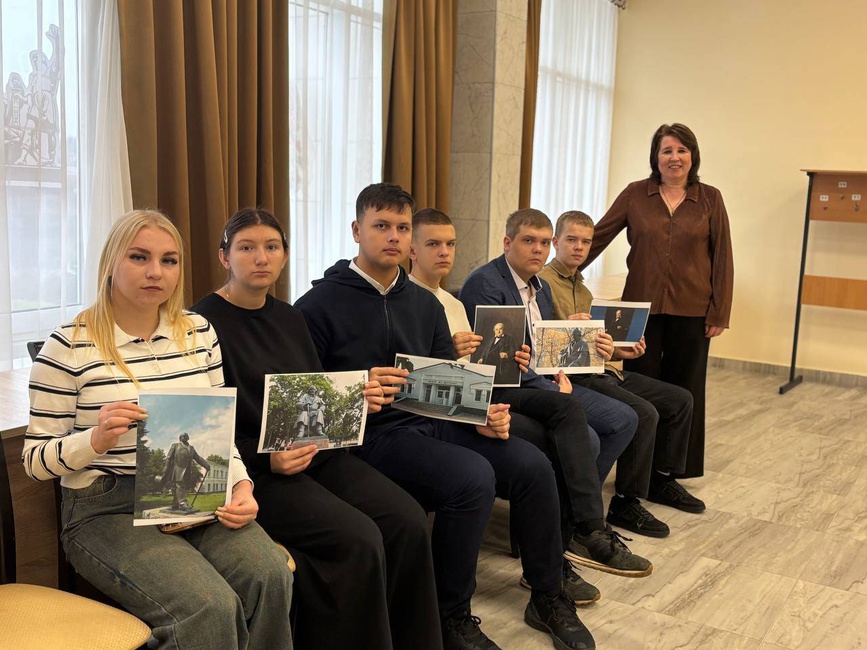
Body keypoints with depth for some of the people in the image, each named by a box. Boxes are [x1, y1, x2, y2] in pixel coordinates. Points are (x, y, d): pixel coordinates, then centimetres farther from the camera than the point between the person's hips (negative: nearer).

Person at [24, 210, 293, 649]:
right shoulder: (69, 346, -6)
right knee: (210, 606, -28)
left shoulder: (199, 332, 9)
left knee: (271, 575, -24)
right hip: (107, 511, -4)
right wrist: (95, 440, -22)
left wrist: (241, 486, -5)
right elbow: (36, 460, -2)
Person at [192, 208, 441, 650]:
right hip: (255, 471, -6)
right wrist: (265, 459, -21)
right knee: (357, 538, -25)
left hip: (318, 453, 7)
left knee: (407, 519, -13)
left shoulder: (289, 318, 16)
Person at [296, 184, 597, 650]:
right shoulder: (320, 305, -5)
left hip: (431, 425, 7)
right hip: (370, 436, -6)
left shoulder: (425, 304, 15)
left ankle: (548, 597, 10)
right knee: (473, 476, -29)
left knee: (532, 464, -11)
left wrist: (482, 417, -4)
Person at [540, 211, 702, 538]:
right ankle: (625, 505, -13)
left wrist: (618, 350, 9)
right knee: (644, 413, -28)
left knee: (681, 399, 10)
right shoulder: (543, 283, -7)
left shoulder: (581, 287, 22)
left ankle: (660, 480, 26)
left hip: (602, 368, 10)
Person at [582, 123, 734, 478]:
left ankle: (676, 470, 24)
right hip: (642, 307, 0)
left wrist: (720, 313, -3)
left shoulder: (710, 199, 2)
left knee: (684, 391, 9)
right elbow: (599, 236, 4)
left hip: (691, 311, 0)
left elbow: (722, 258, 1)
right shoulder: (635, 194, 2)